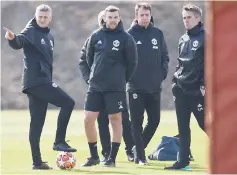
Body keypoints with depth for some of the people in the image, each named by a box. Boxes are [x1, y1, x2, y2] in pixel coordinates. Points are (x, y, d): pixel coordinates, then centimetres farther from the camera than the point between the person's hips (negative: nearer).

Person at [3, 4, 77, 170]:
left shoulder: (49, 36, 19)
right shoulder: (31, 32, -6)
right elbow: (19, 42, -28)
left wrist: (50, 80, 22)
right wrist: (13, 38, -50)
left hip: (43, 82, 8)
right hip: (36, 81, -8)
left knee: (37, 124, 6)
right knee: (68, 103, -12)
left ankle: (37, 162, 6)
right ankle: (59, 141, -8)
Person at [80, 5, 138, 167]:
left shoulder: (126, 38, -5)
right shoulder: (96, 36, 3)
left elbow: (132, 62, -1)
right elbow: (89, 57, 15)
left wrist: (122, 79, 3)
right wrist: (97, 73, 13)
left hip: (116, 88, -3)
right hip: (95, 86, 3)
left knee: (116, 120, 2)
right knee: (89, 119, -1)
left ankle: (112, 158, 8)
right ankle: (94, 156, 11)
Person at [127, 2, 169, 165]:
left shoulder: (158, 34, 7)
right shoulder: (130, 34, -3)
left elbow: (165, 56, 12)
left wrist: (163, 72, -1)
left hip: (155, 86, 4)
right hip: (136, 86, -4)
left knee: (154, 120, 6)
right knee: (137, 121, -1)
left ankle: (139, 147, 24)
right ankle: (140, 155, 5)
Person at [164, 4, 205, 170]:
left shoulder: (206, 37, -8)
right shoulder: (183, 39, 15)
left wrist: (205, 85, -17)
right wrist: (175, 80, 11)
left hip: (197, 91, -7)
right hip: (181, 90, 7)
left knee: (205, 124, -5)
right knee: (183, 127, 7)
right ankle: (184, 161, 10)